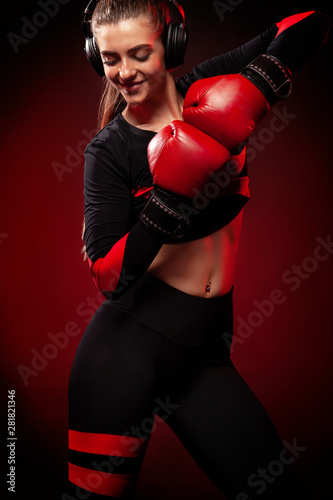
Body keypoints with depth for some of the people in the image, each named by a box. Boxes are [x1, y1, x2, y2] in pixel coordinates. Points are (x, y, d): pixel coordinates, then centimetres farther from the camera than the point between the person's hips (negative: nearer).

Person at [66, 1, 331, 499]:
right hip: (130, 345, -3)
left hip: (203, 354, 4)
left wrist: (255, 87, -16)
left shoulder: (208, 92, 4)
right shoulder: (109, 151, -4)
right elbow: (109, 278, -14)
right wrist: (171, 196, -24)